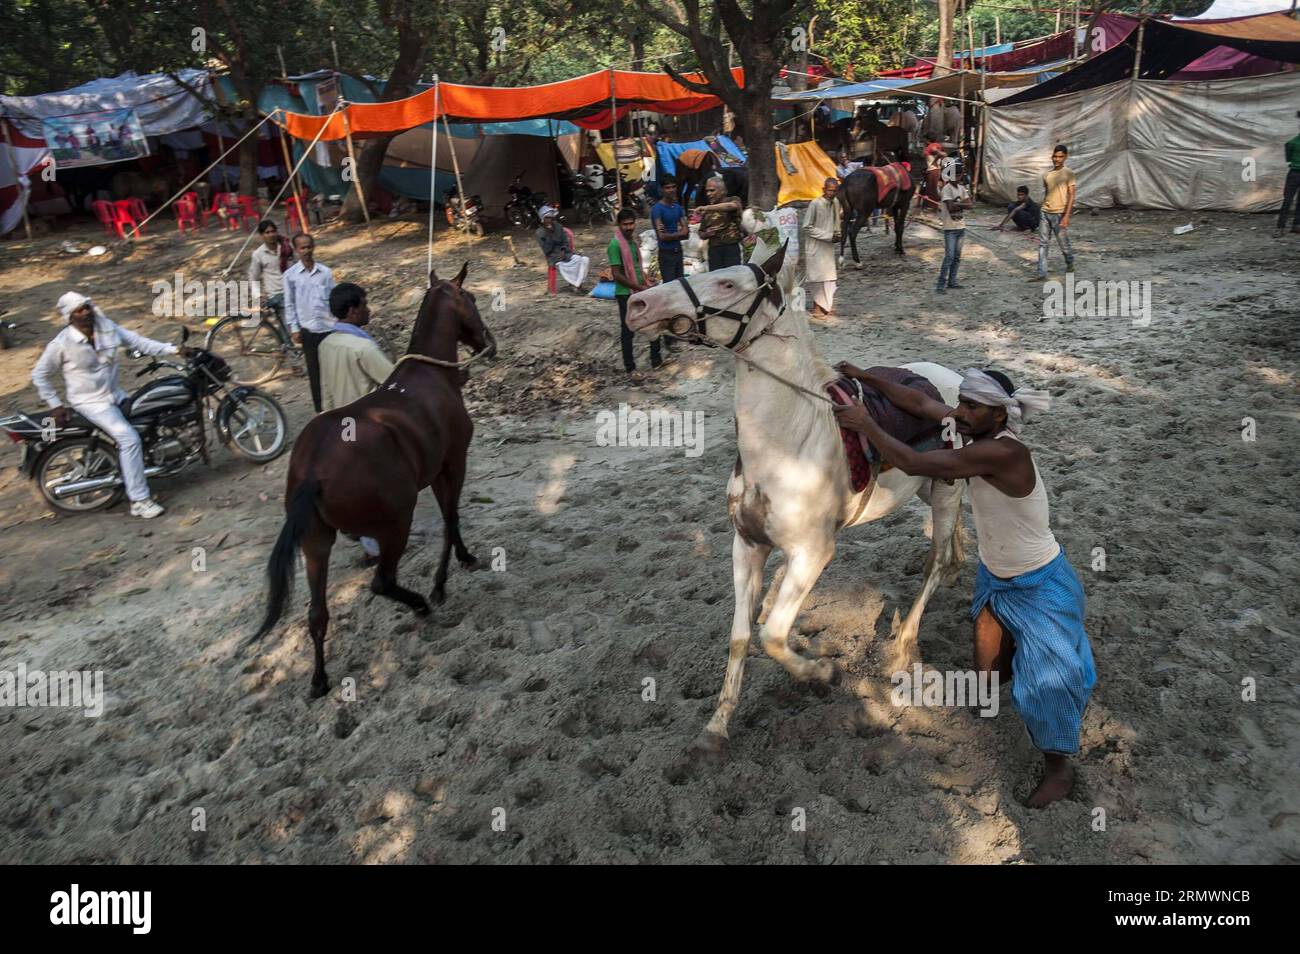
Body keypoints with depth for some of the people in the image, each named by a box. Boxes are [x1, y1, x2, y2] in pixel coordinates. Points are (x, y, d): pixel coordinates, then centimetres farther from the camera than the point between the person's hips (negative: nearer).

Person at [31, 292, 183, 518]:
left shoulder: (107, 328, -2)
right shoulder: (62, 344, -15)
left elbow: (138, 341, -1)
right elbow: (39, 375, -5)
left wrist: (174, 349, -10)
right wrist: (55, 405, -8)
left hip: (116, 395, 7)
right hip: (91, 403, -7)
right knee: (129, 438, -23)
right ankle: (139, 500, -21)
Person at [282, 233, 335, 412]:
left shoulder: (325, 272, 0)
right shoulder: (290, 274, -1)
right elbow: (289, 304, 2)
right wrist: (294, 328, -1)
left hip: (329, 326, 1)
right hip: (308, 329, -1)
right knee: (314, 370, 6)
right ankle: (320, 409, 16)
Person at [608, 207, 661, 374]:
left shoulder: (632, 240, 8)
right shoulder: (615, 244, -17)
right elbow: (617, 275, -20)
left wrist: (646, 283, 5)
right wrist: (639, 287, -18)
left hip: (640, 291, 8)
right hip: (626, 294, -8)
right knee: (628, 330, 2)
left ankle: (655, 358, 26)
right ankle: (629, 366, 13)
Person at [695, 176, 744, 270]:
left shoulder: (733, 200, 4)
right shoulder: (707, 212, 17)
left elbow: (733, 206, -23)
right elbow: (701, 234, 25)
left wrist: (707, 208, -29)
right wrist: (706, 234, 0)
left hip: (731, 248, -4)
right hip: (714, 250, 4)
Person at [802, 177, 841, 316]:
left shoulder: (835, 203, 4)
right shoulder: (815, 204, -15)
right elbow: (807, 227, -15)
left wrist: (836, 235, -2)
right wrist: (829, 236, -16)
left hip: (829, 246, 6)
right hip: (815, 246, -6)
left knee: (829, 275, 6)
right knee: (817, 275, -1)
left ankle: (827, 305, 15)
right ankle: (817, 306, 8)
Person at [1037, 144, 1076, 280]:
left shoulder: (1069, 173, -5)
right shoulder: (1046, 175, 10)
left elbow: (1071, 196, -10)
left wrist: (1066, 216, -18)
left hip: (1060, 214, -4)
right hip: (1045, 213, 5)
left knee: (1064, 243, 6)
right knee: (1043, 244, -2)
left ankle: (1070, 263, 33)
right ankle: (1042, 273, -2)